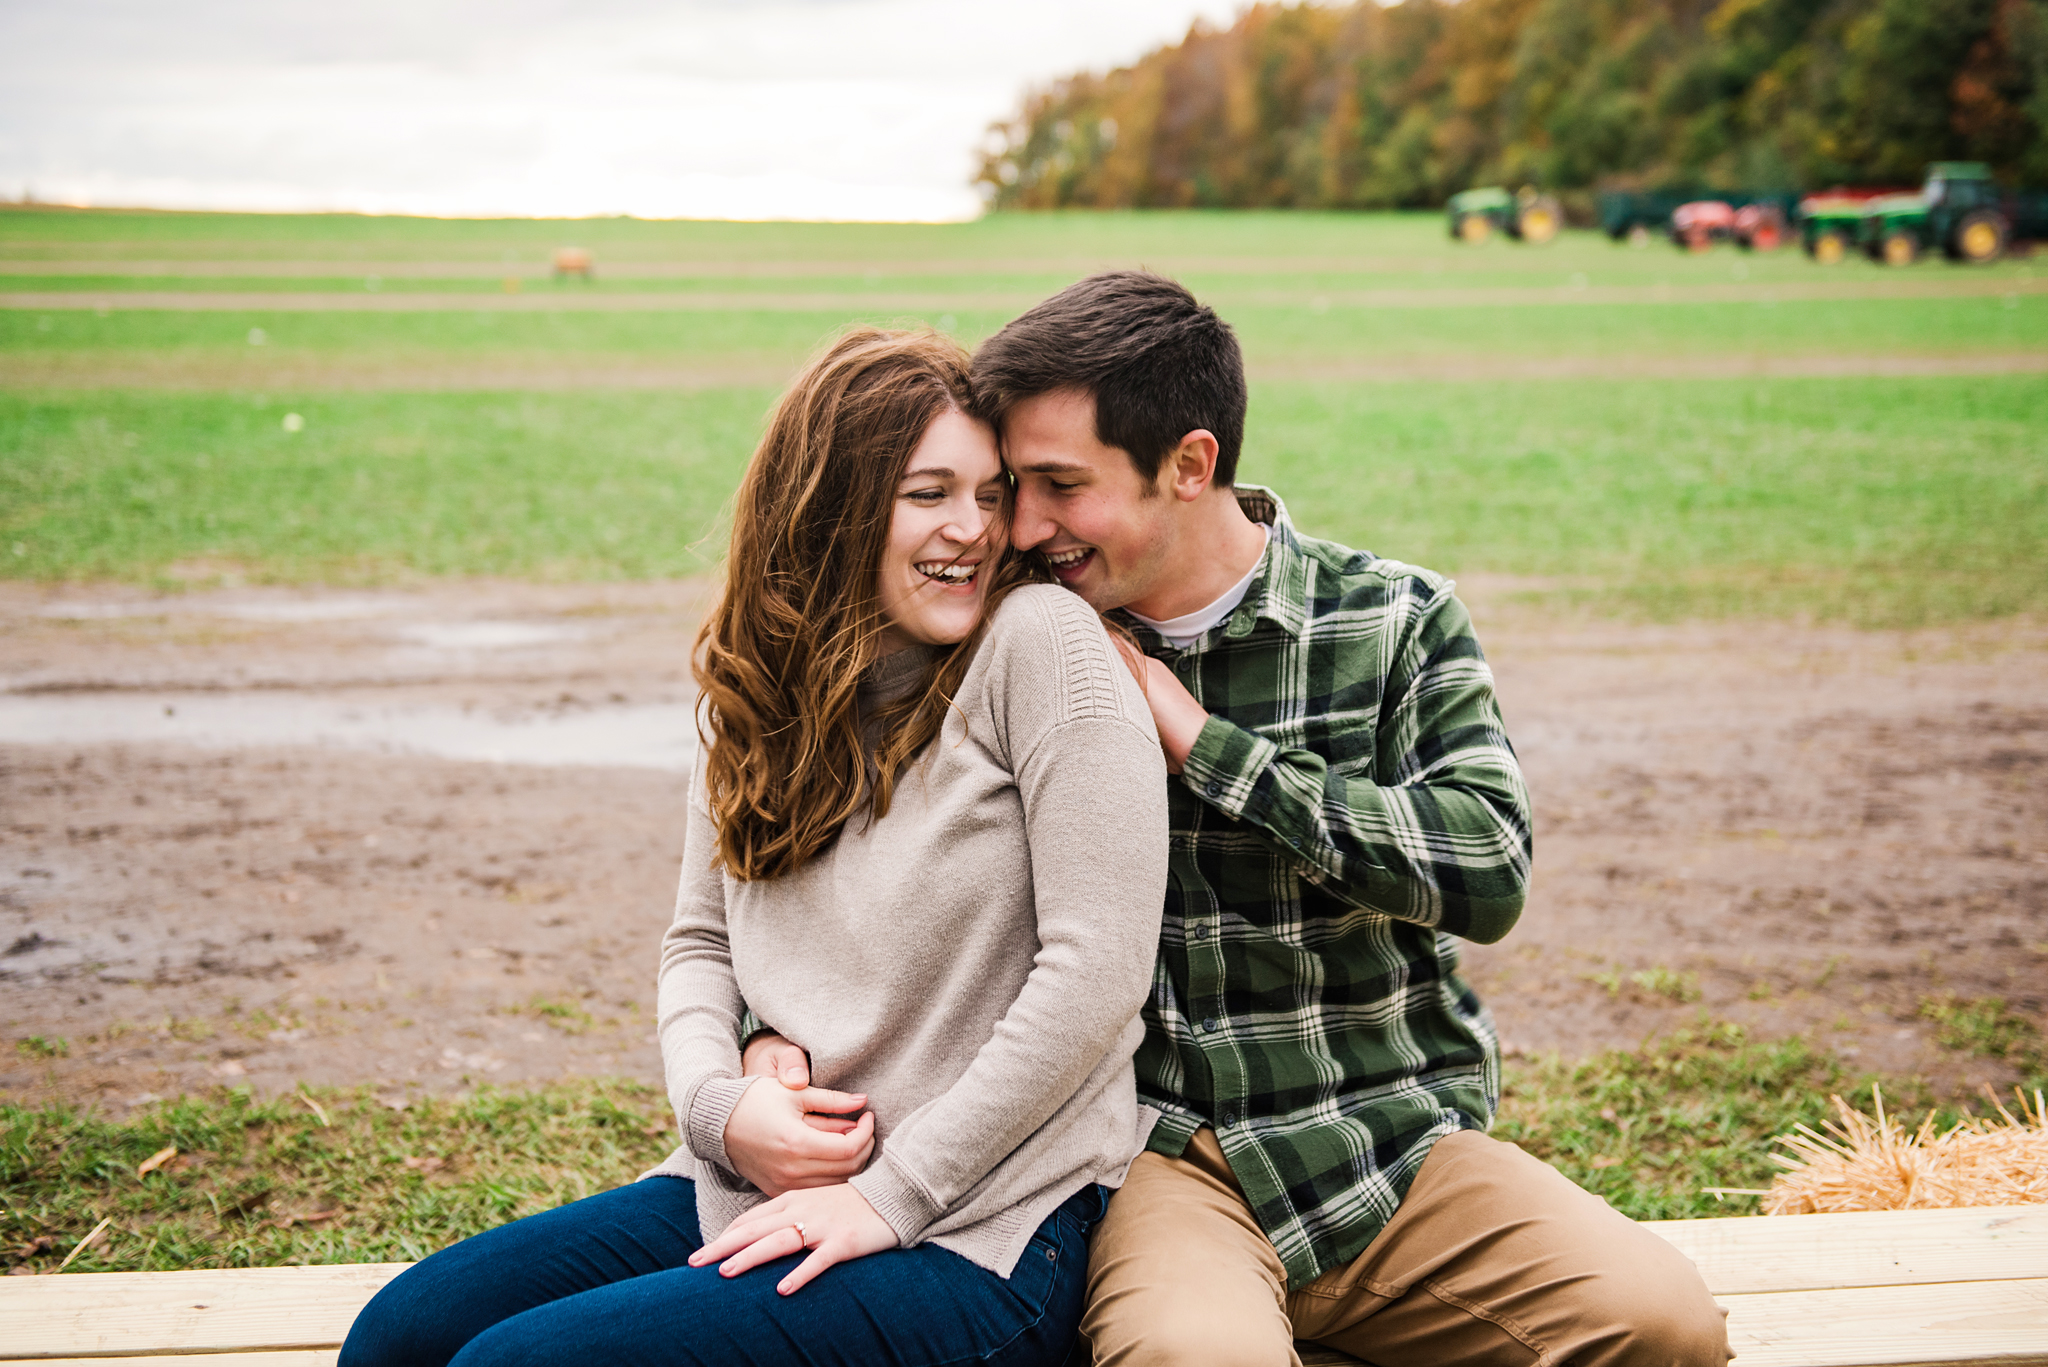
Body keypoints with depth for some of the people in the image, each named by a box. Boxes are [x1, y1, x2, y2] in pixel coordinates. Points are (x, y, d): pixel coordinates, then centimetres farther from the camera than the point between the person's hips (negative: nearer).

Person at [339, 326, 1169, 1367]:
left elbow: (1099, 968, -17)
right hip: (755, 1195, 7)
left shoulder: (1039, 643, -12)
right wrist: (720, 1104, -8)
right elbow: (701, 942, 15)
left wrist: (892, 1194, -14)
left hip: (972, 1235, -6)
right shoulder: (764, 697, 9)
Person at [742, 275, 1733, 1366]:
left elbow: (1487, 870, -13)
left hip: (1396, 1144, 2)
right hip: (1157, 1153, -2)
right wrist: (776, 1030, -7)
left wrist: (1198, 739, -12)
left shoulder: (1393, 622, 1)